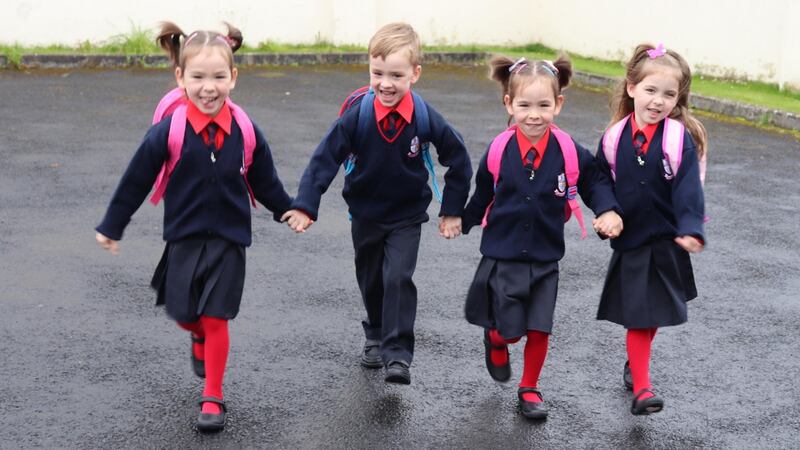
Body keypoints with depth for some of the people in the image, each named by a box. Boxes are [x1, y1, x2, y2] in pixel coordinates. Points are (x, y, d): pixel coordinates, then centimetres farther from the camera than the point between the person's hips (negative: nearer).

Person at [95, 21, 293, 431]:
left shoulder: (245, 133, -9)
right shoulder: (168, 132, -14)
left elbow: (265, 181, 8)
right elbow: (136, 181, -4)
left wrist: (290, 211, 18)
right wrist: (111, 227, 3)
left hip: (229, 239, 0)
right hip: (184, 238, 0)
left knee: (216, 319, 0)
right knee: (184, 313, 8)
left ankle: (212, 397, 13)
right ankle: (200, 337, 45)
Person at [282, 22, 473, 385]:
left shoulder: (425, 118, -19)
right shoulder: (358, 115, -20)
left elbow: (458, 161, -5)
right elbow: (325, 158, -17)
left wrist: (452, 211, -2)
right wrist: (305, 205, -23)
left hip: (406, 216, -2)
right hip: (365, 215, 2)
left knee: (398, 279, -15)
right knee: (371, 281, 17)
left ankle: (397, 355, -9)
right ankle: (376, 338, 40)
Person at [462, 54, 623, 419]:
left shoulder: (570, 153, -11)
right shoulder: (498, 151, -11)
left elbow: (594, 181, 6)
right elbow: (482, 195, 6)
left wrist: (608, 211, -10)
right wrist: (460, 221, 15)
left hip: (545, 258, 1)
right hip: (502, 256, -1)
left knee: (539, 330, 4)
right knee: (510, 329, 2)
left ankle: (529, 389, 27)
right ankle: (495, 342, 38)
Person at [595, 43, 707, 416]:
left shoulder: (680, 139, -12)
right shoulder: (615, 137, -6)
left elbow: (688, 189, -17)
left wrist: (691, 230, -26)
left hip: (666, 241, 0)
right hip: (629, 239, 0)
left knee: (652, 313, 17)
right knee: (636, 315, -2)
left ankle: (635, 362, 43)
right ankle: (641, 388, 1)